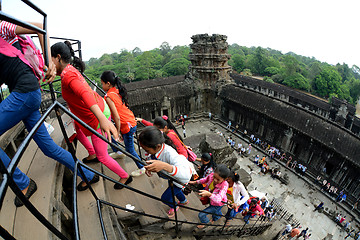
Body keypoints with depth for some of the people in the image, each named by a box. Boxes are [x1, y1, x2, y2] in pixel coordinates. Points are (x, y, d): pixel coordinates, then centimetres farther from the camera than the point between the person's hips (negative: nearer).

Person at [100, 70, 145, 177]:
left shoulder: (109, 97, -20)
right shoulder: (117, 91, 5)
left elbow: (117, 117, -22)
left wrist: (118, 132, -10)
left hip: (127, 125, -9)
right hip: (131, 121, 9)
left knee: (129, 149, 7)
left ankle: (141, 168, 25)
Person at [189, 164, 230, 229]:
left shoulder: (224, 185, -42)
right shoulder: (212, 175, -27)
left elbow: (218, 199, -53)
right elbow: (205, 179, -3)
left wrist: (208, 194, -68)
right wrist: (195, 182, -6)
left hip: (217, 204, -5)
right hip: (212, 201, 6)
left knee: (201, 214, 0)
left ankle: (206, 223, 36)